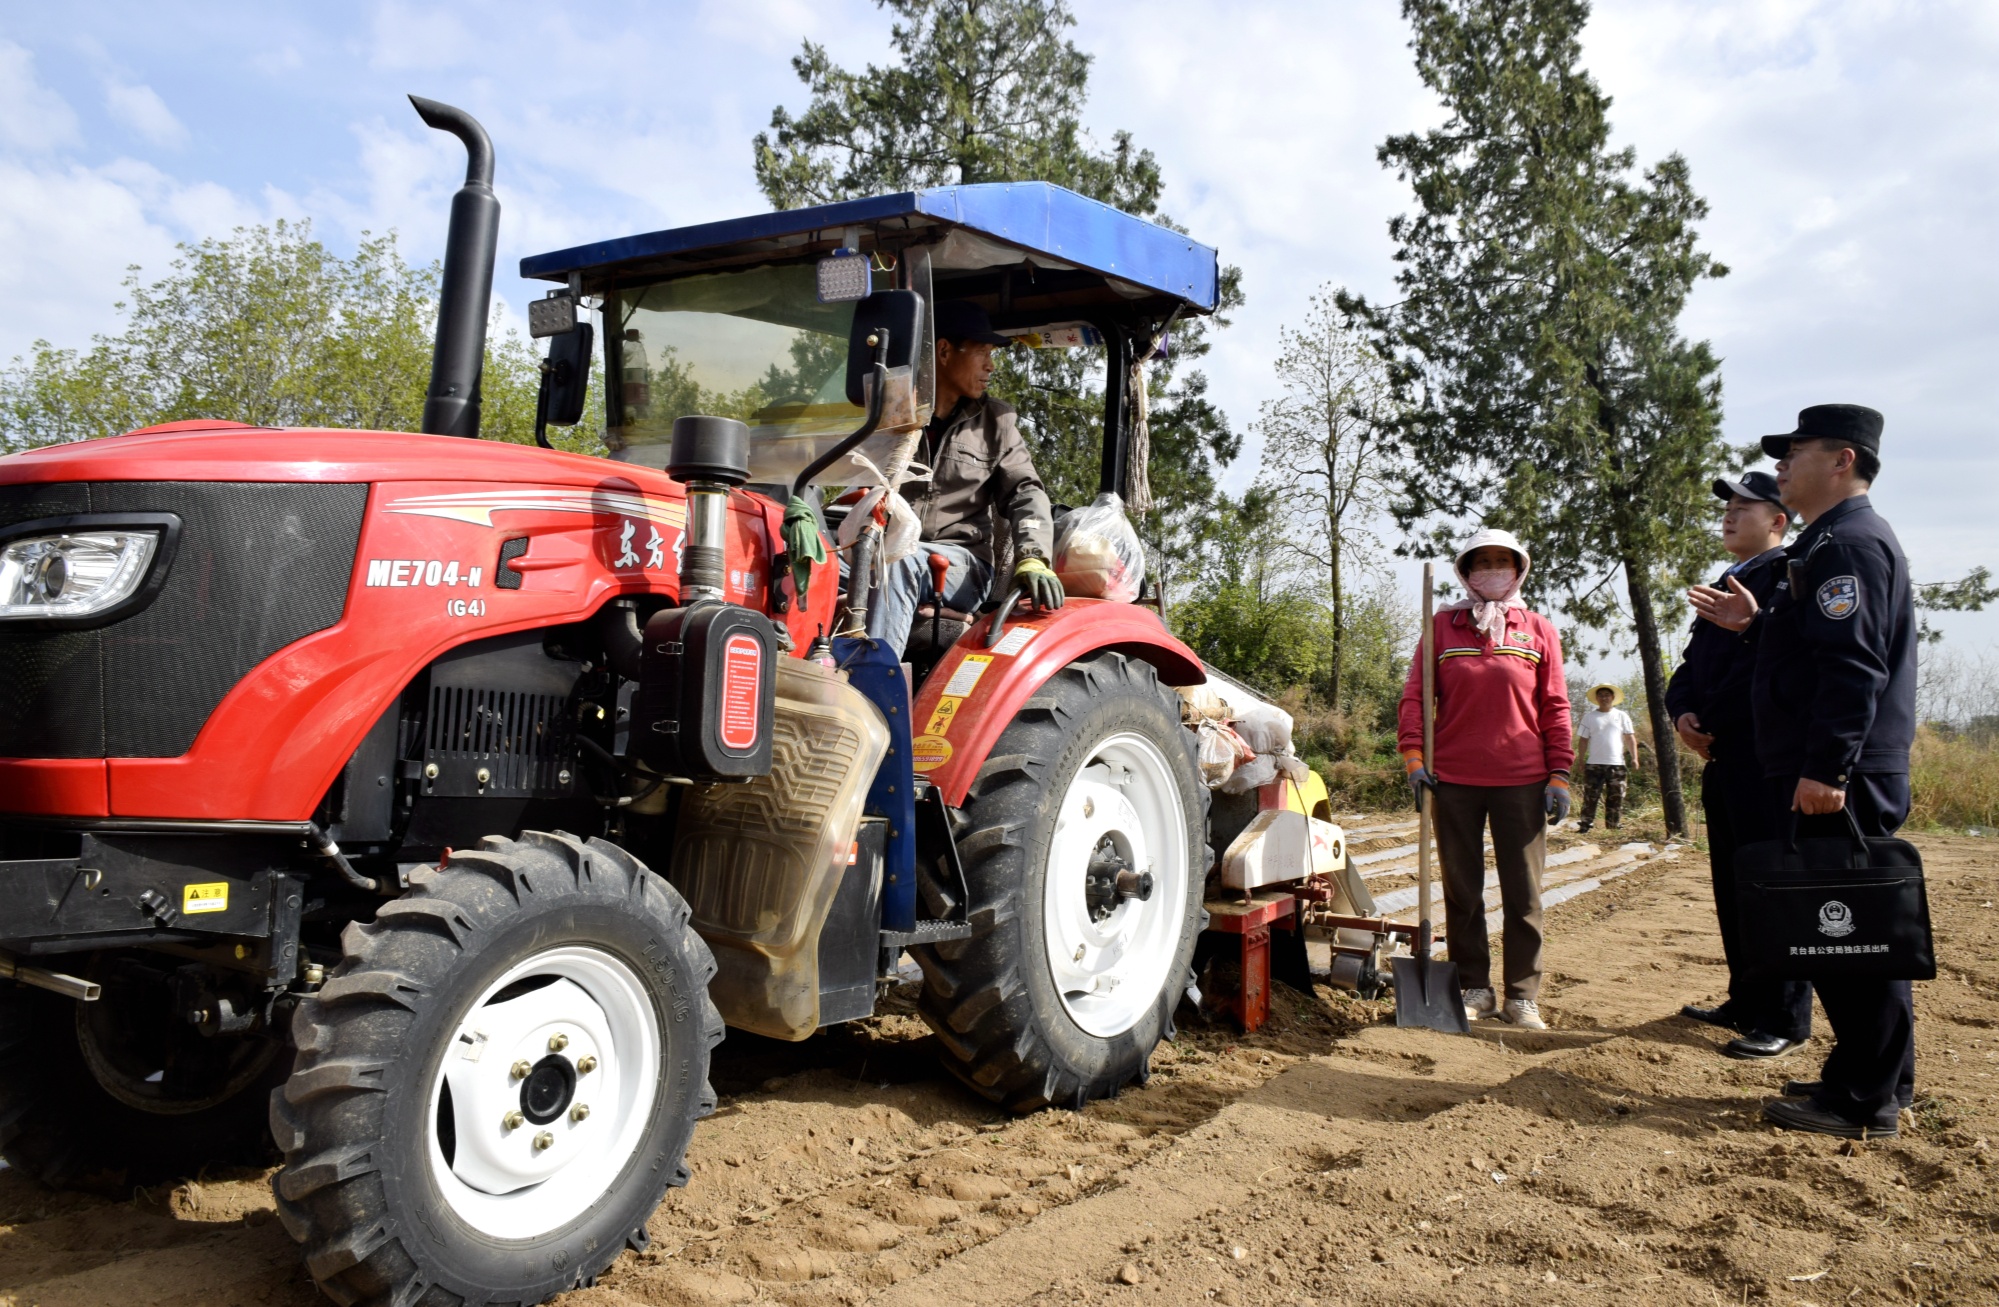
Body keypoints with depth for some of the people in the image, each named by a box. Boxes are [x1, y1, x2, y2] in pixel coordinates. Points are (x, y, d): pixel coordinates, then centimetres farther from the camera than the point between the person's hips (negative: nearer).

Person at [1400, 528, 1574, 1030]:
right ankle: (1475, 989, 17)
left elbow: (1555, 707, 6)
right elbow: (1415, 694, 4)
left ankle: (1522, 995, 13)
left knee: (1523, 893, 3)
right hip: (1454, 780, 0)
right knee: (1462, 891, 6)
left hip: (1522, 781, 0)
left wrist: (1559, 774, 0)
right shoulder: (1442, 626, 8)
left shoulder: (1539, 630, 9)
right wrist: (1412, 753, -8)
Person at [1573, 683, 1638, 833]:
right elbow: (1582, 739, 6)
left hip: (1616, 764, 1)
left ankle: (1612, 829, 12)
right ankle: (1584, 827, -1)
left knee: (1616, 799, 5)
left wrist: (1634, 757, -7)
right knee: (1590, 798, -3)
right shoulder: (1589, 716, 6)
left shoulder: (1622, 716, 7)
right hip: (1594, 764, -1)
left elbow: (1630, 738, 5)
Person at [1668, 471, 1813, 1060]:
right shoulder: (1722, 587, 21)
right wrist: (1683, 713, -1)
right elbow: (1692, 666, 17)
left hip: (1765, 754, -9)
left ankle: (1783, 1020, 2)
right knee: (1733, 886, 13)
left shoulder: (1787, 574, -7)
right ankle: (1747, 1003, 23)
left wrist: (1709, 721, -20)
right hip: (1722, 756, 9)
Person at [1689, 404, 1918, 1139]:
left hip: (1839, 783, -11)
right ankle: (1863, 1076, 25)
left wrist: (1825, 768, -25)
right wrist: (1755, 624, 16)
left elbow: (1854, 666, -22)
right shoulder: (1829, 544, 21)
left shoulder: (1850, 543, -13)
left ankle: (1867, 1102, 2)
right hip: (1821, 776, 11)